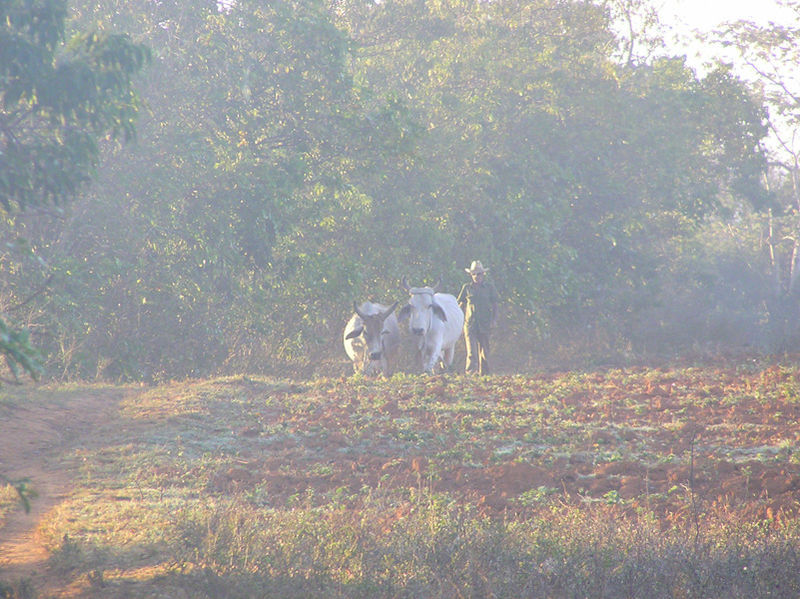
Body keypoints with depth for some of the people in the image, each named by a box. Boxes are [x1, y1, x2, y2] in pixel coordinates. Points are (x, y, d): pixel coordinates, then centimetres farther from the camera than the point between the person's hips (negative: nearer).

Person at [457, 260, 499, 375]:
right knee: (471, 349, -12)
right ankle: (471, 371, -18)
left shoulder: (489, 287, 8)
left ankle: (484, 372, 14)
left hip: (484, 323, 1)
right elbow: (461, 305, 14)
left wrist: (493, 320, -1)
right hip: (470, 323, -1)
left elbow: (495, 304, 9)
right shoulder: (467, 287, 9)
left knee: (484, 349, 5)